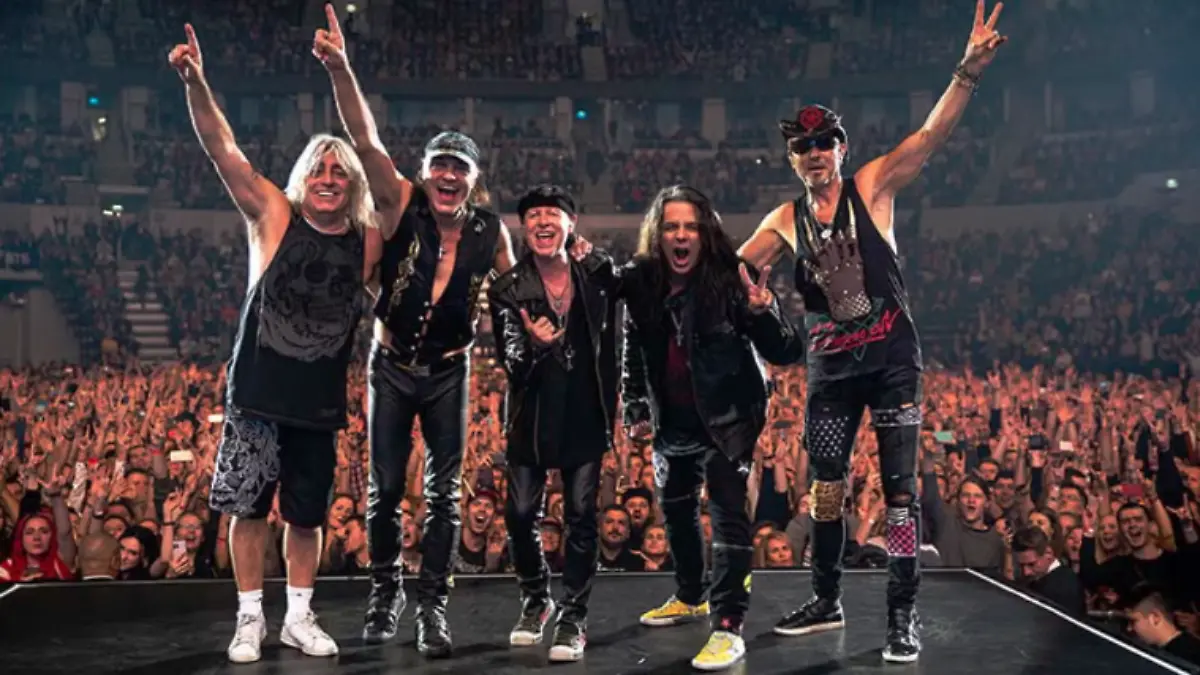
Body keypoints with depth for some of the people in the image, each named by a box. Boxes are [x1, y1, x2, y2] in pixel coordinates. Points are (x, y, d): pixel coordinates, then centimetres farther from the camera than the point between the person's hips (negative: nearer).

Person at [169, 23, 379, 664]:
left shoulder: (366, 240, 1)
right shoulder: (273, 216, -4)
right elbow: (223, 151, -15)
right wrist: (197, 84, -28)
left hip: (321, 400, 2)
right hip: (257, 392, -2)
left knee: (307, 514, 11)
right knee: (248, 507, 5)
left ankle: (299, 617, 25)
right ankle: (250, 618, 20)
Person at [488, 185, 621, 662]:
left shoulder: (599, 272, -4)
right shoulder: (507, 289, -9)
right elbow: (511, 365, -17)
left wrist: (613, 398, 11)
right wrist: (533, 345, -39)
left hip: (586, 416, 0)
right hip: (531, 418, 0)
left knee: (581, 516, 0)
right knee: (521, 514, 4)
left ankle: (573, 618, 10)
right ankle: (535, 599, 29)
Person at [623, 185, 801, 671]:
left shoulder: (731, 279, -18)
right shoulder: (640, 285, -4)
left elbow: (783, 353, -19)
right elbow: (632, 355, 11)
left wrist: (762, 314, -37)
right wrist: (635, 409, 7)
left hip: (727, 421, -6)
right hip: (672, 425, 6)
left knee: (728, 516, -12)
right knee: (675, 511, 21)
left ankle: (728, 629, -8)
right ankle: (690, 598, 42)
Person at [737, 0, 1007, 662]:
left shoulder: (873, 185, -2)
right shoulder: (784, 221, 7)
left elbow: (931, 135, -15)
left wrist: (969, 70, -29)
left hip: (892, 359, -3)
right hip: (830, 367, 4)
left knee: (899, 488, -3)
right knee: (824, 489, 10)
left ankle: (904, 615, 5)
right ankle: (826, 601, 26)